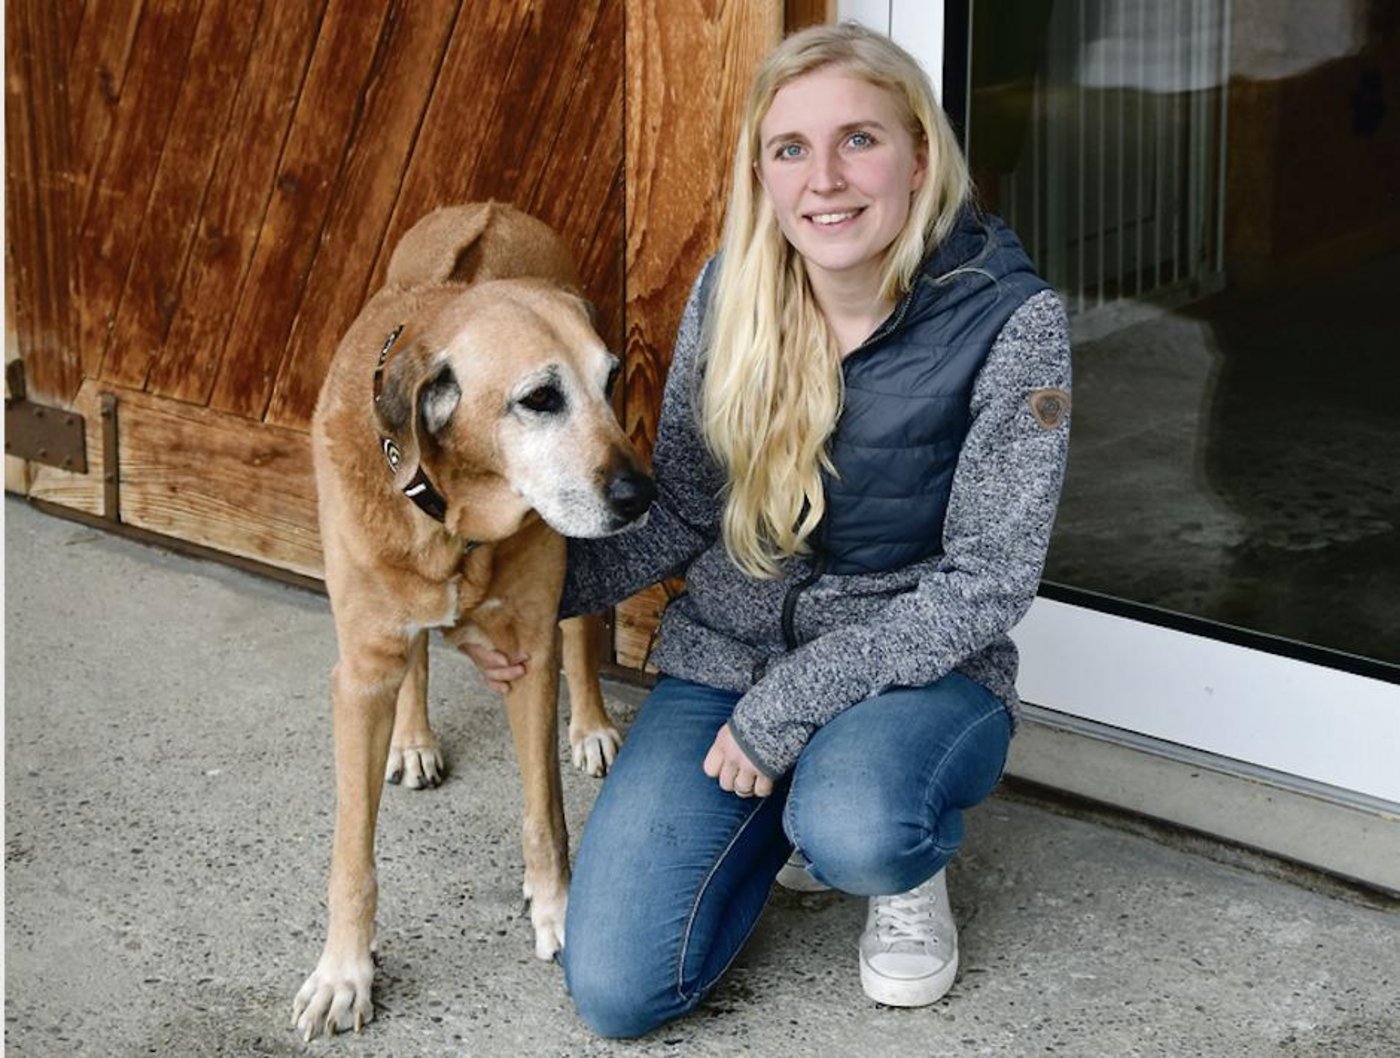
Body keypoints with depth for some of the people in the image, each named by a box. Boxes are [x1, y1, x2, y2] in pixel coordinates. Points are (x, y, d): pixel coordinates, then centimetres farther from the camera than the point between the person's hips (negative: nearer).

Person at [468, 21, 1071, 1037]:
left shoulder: (1010, 319, -17)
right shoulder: (730, 290, -5)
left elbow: (987, 580, -15)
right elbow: (680, 510, 7)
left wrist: (792, 703, -18)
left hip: (918, 665, -3)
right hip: (724, 658, 4)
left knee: (853, 830, -39)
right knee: (616, 989, -11)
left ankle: (912, 866, 1)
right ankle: (790, 811, 18)